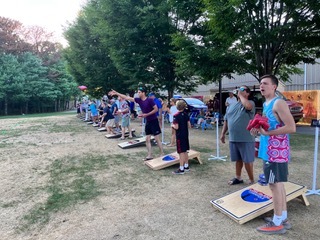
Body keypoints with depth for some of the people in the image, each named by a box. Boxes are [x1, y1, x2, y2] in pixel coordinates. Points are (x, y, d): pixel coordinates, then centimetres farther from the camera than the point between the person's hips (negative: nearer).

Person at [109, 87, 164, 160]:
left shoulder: (150, 100, -16)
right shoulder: (139, 100, 2)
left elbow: (156, 109, -15)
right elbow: (127, 98, 1)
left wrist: (147, 114, -19)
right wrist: (116, 93, -2)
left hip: (154, 121, -7)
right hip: (148, 122, 7)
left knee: (157, 139, -2)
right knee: (147, 139, 7)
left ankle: (162, 154, 9)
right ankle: (150, 155, 13)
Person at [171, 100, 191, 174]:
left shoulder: (176, 116, -15)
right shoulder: (186, 114, 4)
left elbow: (176, 127, -20)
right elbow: (189, 126, 4)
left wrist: (172, 125, -1)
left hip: (179, 136, -7)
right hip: (186, 135, 7)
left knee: (181, 152, -3)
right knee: (185, 151, 16)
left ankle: (181, 169, 3)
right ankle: (186, 166, 26)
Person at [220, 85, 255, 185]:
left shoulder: (250, 103, -5)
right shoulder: (232, 106, 14)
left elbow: (248, 106, -31)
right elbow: (226, 120, 17)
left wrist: (241, 95, -15)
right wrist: (223, 133, 14)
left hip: (246, 139, -5)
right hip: (233, 138, 6)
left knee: (247, 160, 3)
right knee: (238, 159, 17)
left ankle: (252, 180, 19)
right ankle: (238, 178, 31)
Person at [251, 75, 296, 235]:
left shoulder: (279, 103, -15)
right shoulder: (266, 104, 15)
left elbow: (291, 127, -22)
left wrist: (266, 133, -23)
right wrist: (259, 130, 5)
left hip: (276, 152, -10)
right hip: (271, 151, 10)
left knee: (274, 185, -2)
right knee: (279, 184, 15)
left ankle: (277, 223, 10)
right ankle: (283, 219, 28)